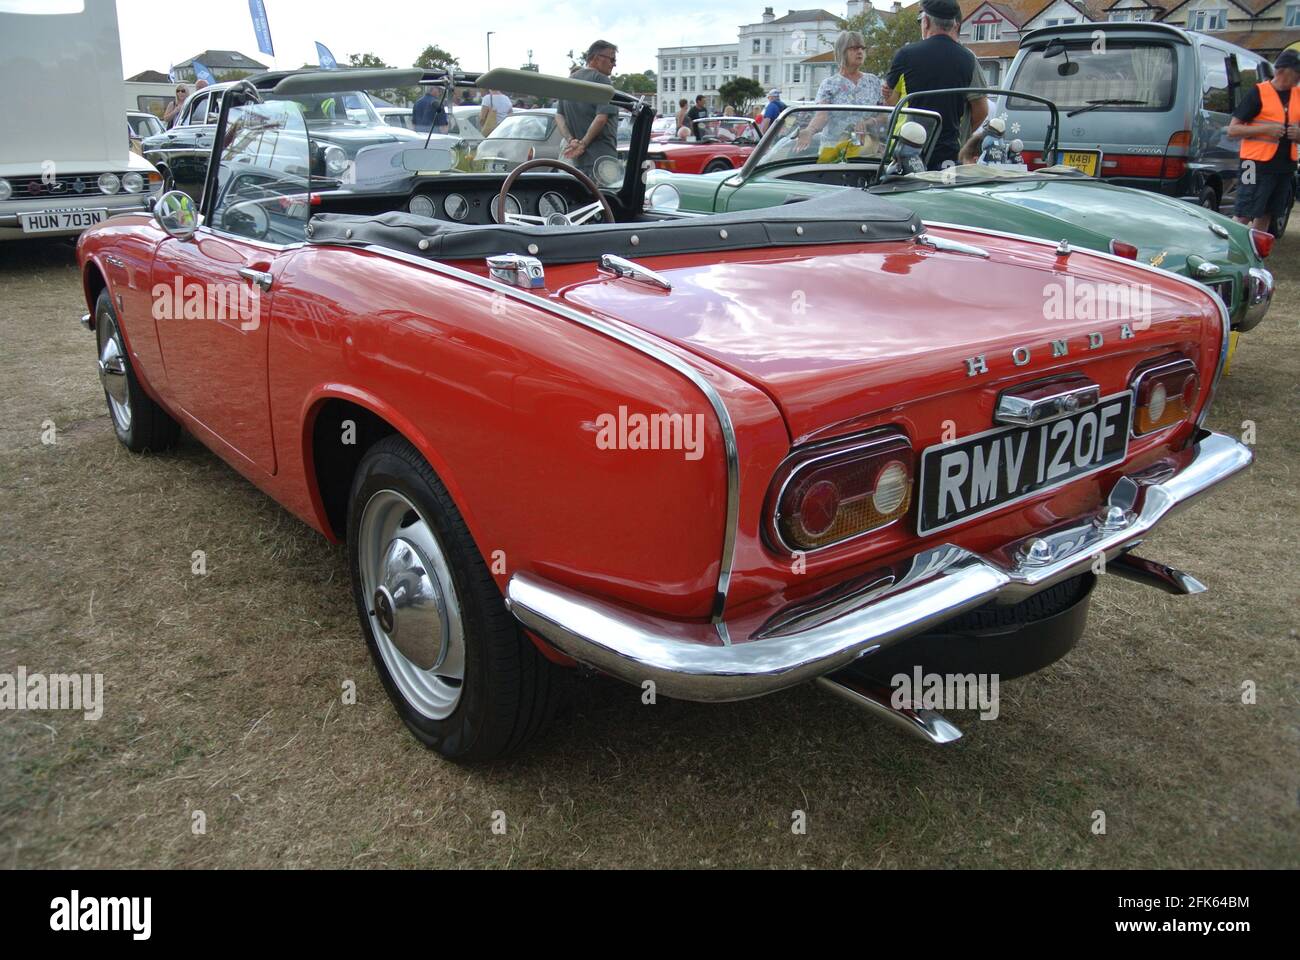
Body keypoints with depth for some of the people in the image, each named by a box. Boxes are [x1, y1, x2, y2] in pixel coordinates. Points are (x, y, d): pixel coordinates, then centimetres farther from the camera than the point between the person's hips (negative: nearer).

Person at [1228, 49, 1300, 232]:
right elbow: (1232, 129, -7)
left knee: (1265, 217, 10)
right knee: (1243, 216, -11)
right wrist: (1266, 129, -17)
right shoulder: (1257, 93, -5)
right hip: (1258, 164, -6)